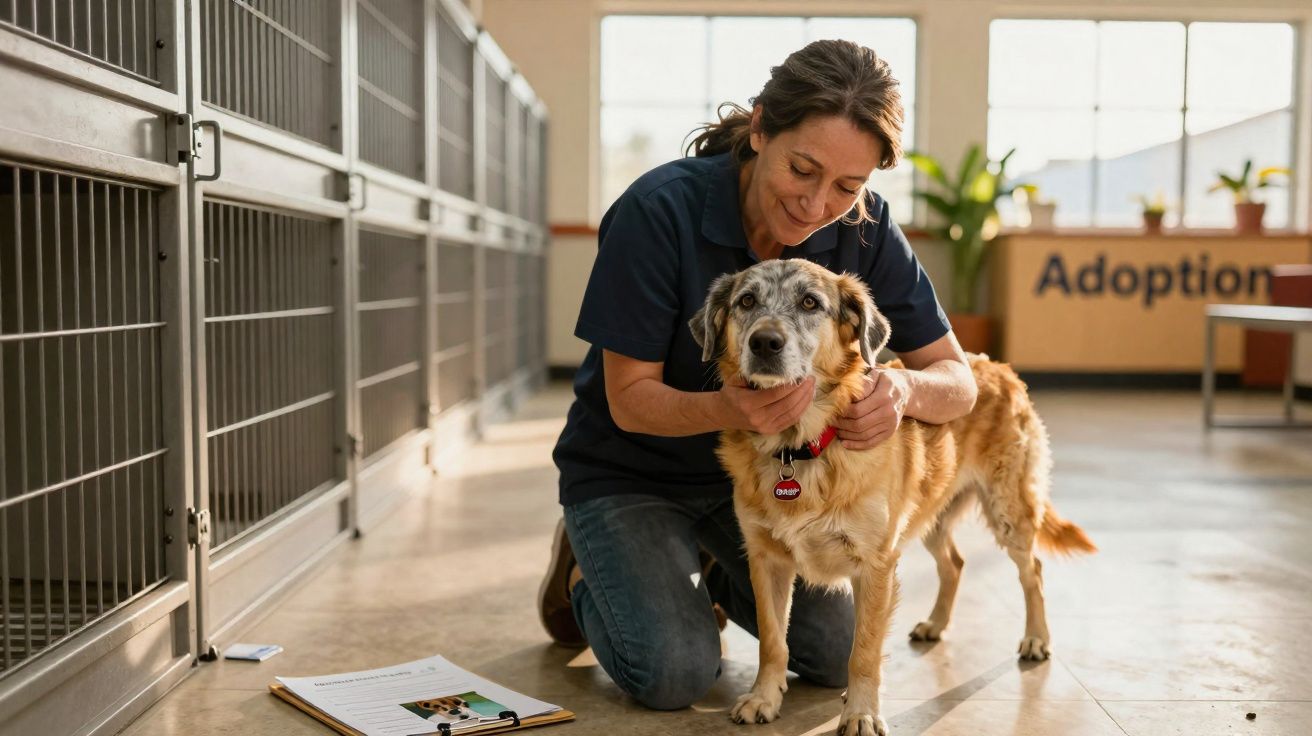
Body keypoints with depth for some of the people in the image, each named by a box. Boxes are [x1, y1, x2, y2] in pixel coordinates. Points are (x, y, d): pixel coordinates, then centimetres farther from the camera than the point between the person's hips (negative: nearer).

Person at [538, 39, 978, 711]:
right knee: (674, 674, -18)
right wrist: (725, 408, -44)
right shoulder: (659, 210, -28)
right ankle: (586, 572, 14)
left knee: (838, 656, -3)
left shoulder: (863, 232, -17)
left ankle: (715, 570, 25)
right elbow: (628, 399, -22)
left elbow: (958, 380, -13)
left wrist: (903, 390, -37)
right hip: (629, 473, -4)